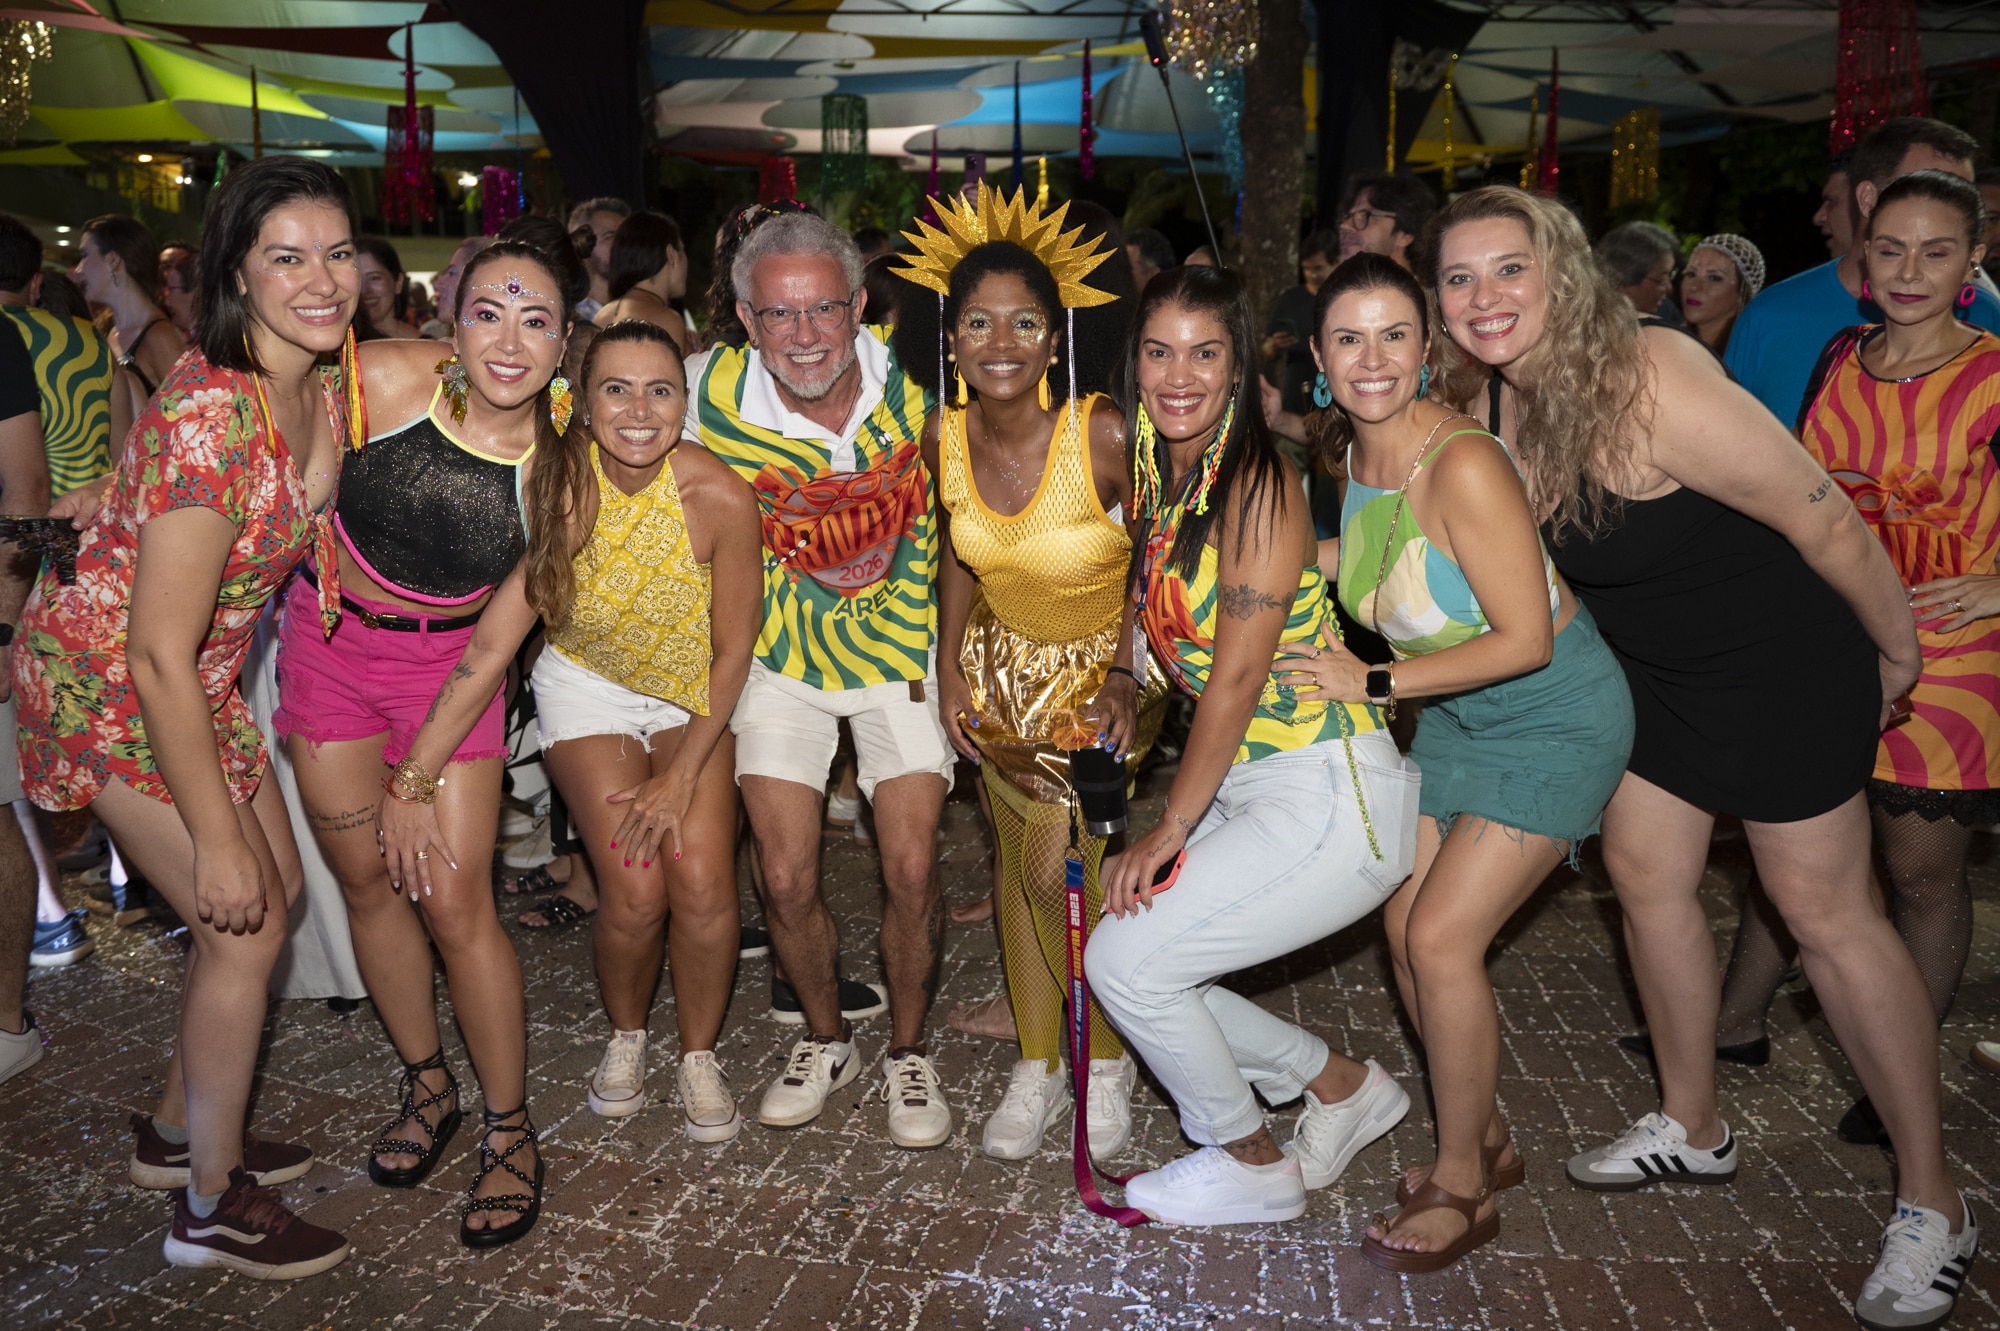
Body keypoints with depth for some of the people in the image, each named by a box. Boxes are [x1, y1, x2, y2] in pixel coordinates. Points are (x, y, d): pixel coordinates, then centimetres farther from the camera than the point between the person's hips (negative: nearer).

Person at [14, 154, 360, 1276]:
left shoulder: (330, 384, -4)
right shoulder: (211, 415, -30)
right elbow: (159, 654, -28)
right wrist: (215, 839, -23)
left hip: (202, 672, 8)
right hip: (105, 679, -8)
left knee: (275, 889, 14)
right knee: (241, 923, -3)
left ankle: (181, 1130, 36)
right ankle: (214, 1204, 18)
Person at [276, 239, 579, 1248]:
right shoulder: (384, 381, -20)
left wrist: (425, 770, -6)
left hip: (449, 661, -2)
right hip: (328, 638, 2)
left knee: (454, 903, -6)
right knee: (365, 879, 9)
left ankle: (509, 1130, 13)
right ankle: (427, 1087, 31)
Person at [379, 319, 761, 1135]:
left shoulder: (720, 499, -26)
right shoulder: (557, 487, -24)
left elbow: (733, 652, -13)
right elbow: (490, 646, -22)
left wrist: (681, 776, -11)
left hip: (695, 696, 0)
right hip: (588, 686, 0)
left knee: (702, 884, -14)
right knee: (634, 893, -13)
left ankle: (699, 1056, 14)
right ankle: (625, 1037, 20)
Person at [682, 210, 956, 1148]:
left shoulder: (912, 376, -17)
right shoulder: (710, 393, -18)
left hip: (902, 639, 0)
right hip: (780, 651, 1)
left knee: (911, 871, -6)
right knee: (787, 879, -2)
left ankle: (908, 1051, 21)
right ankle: (826, 1039, 26)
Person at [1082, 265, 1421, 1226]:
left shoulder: (1257, 482, -15)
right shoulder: (1159, 476, 10)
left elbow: (1237, 679, -17)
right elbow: (1170, 646, 15)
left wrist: (1169, 832, -10)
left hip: (1329, 800, -8)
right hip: (1250, 790, 8)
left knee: (1125, 959, -7)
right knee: (1147, 958, 10)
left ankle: (1255, 1168, 17)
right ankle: (1343, 1085, 29)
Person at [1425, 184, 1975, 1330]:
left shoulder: (1651, 385, -32)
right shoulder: (1487, 397, -7)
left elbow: (1825, 519, -23)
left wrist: (1898, 653, -11)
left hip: (1788, 661, -7)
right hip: (1658, 668, 8)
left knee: (1825, 909, 0)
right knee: (1644, 869, 12)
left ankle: (1934, 1203, 17)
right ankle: (1694, 1129, 33)